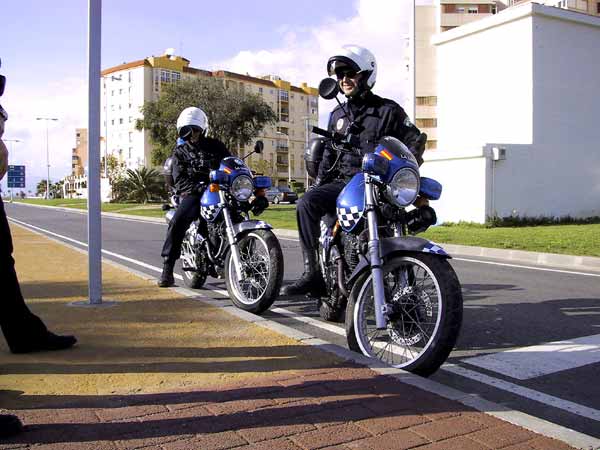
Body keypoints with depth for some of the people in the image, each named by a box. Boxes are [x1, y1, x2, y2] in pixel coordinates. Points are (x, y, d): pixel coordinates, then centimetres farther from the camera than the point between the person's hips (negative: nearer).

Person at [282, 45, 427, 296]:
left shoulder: (388, 110, 7)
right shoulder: (337, 115, 22)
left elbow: (415, 140, 3)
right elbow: (329, 155, 25)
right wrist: (317, 184, 15)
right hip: (344, 181, 4)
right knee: (307, 203, -24)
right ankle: (313, 273, -24)